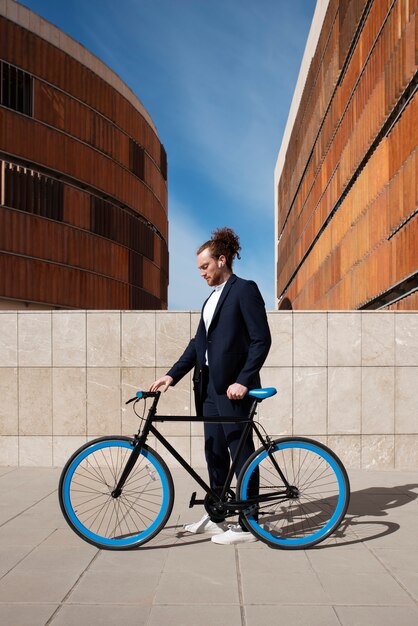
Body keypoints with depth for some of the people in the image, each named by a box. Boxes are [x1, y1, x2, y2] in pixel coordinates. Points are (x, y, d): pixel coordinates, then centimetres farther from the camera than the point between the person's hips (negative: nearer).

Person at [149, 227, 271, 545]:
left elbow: (261, 339, -13)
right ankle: (217, 516, 25)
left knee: (241, 453, -2)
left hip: (233, 387, -8)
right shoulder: (212, 299, 19)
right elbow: (198, 343, 17)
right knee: (215, 453, 13)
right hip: (211, 386, 9)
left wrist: (243, 381, -18)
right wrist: (172, 375, 8)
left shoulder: (244, 289, -7)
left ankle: (248, 525, 7)